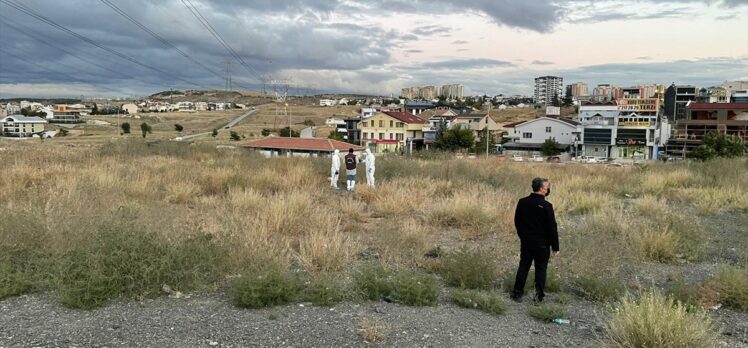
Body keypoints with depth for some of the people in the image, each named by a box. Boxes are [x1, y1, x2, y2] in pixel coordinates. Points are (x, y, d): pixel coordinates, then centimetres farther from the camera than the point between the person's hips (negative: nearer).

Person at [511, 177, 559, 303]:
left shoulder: (522, 202, -3)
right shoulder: (546, 206, -17)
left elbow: (517, 222, 8)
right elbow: (552, 227, -14)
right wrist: (555, 247, -6)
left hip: (526, 243, 4)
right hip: (542, 244, -4)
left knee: (523, 267, 13)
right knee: (540, 269, 8)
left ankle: (517, 294, 15)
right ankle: (539, 296, 9)